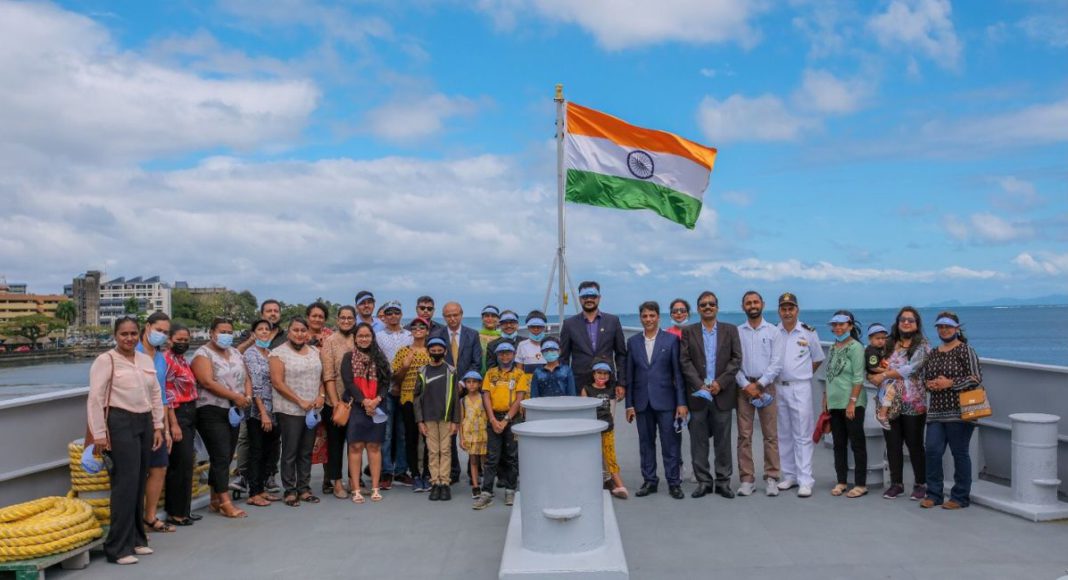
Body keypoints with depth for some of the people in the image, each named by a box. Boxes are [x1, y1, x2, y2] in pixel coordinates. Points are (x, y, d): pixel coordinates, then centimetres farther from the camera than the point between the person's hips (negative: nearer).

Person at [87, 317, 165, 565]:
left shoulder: (146, 360, 13)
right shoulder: (105, 360, -5)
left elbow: (156, 395, 18)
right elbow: (95, 399, -8)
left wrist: (158, 426, 13)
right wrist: (98, 434, -11)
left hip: (144, 423, 6)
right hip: (120, 423, -6)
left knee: (139, 484, 10)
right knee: (126, 484, -9)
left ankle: (136, 539, 22)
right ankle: (118, 548, 0)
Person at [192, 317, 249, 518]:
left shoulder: (236, 353, 16)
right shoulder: (203, 354, -5)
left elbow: (246, 379, 15)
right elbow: (208, 382, -17)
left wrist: (248, 396, -5)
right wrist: (235, 396, -19)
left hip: (233, 412, 7)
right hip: (211, 412, -7)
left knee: (226, 457, 10)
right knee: (221, 457, -9)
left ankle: (215, 500, 20)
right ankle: (225, 503, -7)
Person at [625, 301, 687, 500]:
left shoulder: (671, 340, 0)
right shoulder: (633, 342, 7)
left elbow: (678, 372, -2)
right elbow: (629, 375, 7)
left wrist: (681, 402, -7)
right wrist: (629, 404, 3)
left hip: (665, 400, -2)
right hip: (642, 401, 3)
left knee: (670, 444, 1)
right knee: (646, 444, 9)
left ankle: (673, 483, 11)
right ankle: (649, 481, 20)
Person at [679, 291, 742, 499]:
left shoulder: (730, 330, 7)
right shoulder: (688, 331, 6)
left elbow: (736, 359, 1)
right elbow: (685, 361, 0)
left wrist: (720, 383, -10)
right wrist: (700, 385, -11)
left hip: (722, 393, 0)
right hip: (697, 393, 0)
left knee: (723, 440, 5)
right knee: (698, 441, 3)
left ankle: (723, 481, 14)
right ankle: (703, 482, 12)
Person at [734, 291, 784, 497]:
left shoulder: (773, 331, 5)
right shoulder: (737, 332, 7)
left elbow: (776, 363, -2)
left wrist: (759, 384, -10)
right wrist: (746, 385, -9)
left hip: (766, 386, -1)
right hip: (743, 386, 1)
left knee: (770, 435, 0)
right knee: (744, 435, 1)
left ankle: (771, 478, 7)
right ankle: (747, 480, 6)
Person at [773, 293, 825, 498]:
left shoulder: (809, 332, -1)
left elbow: (818, 359, 10)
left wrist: (802, 375, 7)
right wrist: (771, 381, 4)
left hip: (800, 388, -3)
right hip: (778, 388, 3)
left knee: (802, 435, -4)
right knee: (784, 435, 11)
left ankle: (805, 481, -1)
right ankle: (789, 476, 20)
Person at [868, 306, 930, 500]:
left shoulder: (922, 346, -3)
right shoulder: (890, 344, 12)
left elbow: (911, 369, -16)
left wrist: (885, 375, -15)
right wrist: (873, 376, -5)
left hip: (913, 403, -4)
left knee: (915, 444, 3)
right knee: (892, 444, 8)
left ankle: (920, 484, 16)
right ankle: (896, 483, 19)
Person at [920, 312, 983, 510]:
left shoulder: (965, 350, -3)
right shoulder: (933, 354, 16)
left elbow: (976, 378, -9)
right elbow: (924, 376, 23)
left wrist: (950, 383, -14)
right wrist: (929, 384, 1)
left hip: (959, 412, -6)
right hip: (936, 411, 6)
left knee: (959, 453, 2)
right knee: (932, 450, 1)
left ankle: (960, 497, 13)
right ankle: (934, 494, 12)